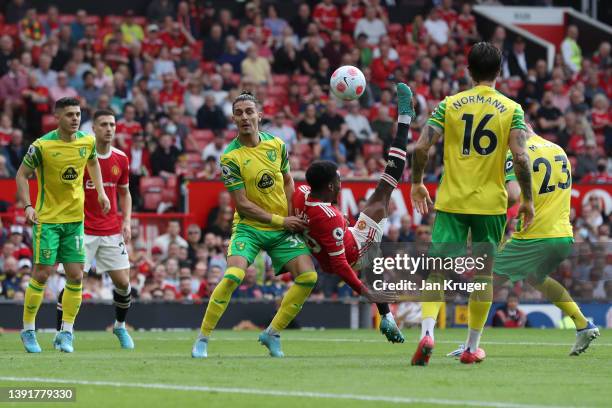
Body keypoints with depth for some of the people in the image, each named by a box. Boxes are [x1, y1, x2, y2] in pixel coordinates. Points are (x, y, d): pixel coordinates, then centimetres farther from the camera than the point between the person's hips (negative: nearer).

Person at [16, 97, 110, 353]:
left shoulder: (88, 142, -1)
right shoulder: (42, 146, -13)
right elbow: (22, 174, -5)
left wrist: (101, 192, 11)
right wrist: (27, 206, -17)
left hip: (75, 219, 4)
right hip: (47, 218, -4)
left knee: (76, 276, -1)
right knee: (42, 274, -5)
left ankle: (66, 333, 9)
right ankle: (28, 330, 10)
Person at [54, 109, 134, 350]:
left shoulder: (121, 159, 4)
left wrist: (127, 221, 3)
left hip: (112, 231, 4)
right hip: (84, 229, -4)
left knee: (123, 282, 2)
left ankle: (120, 326, 25)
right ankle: (61, 332, -1)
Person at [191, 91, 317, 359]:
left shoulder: (276, 144, 1)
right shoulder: (231, 157, -14)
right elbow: (243, 205, -14)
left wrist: (293, 215, 0)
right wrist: (280, 220, -16)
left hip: (284, 227, 4)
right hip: (249, 227, -4)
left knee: (308, 276, -11)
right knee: (233, 276, -26)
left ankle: (272, 334, 5)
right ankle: (202, 339, -13)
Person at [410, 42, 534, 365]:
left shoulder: (449, 105, 2)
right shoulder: (512, 109, -1)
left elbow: (420, 148, -4)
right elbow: (520, 157, -11)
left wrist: (417, 184, 12)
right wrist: (527, 200, -2)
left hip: (451, 201, 0)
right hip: (491, 203, 0)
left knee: (439, 269, -2)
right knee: (483, 275, 12)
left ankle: (427, 332, -25)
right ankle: (471, 348, 19)